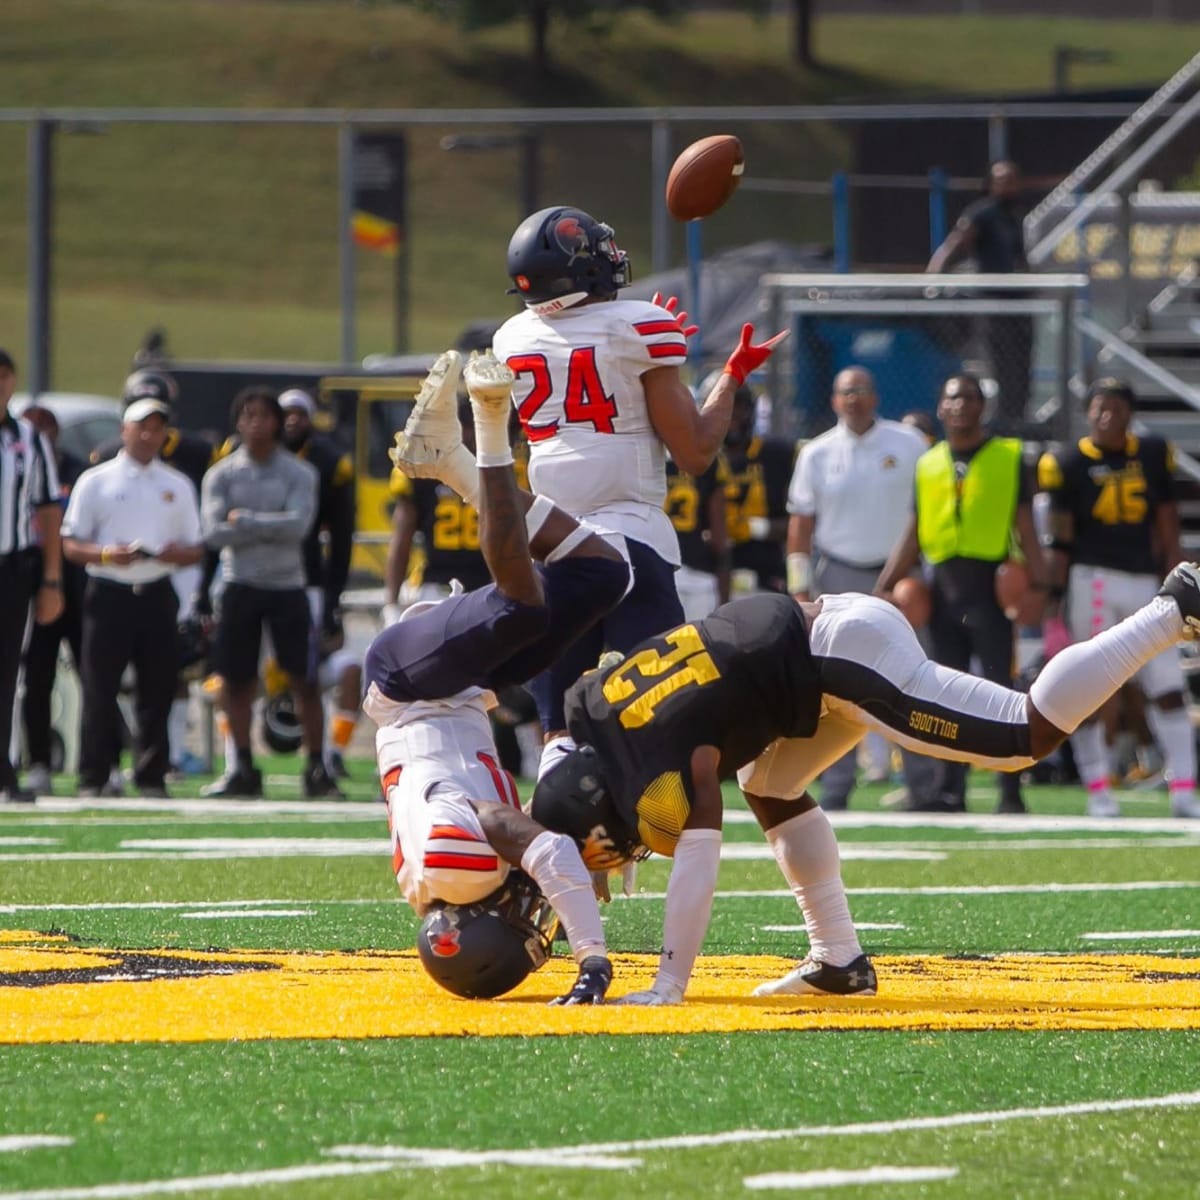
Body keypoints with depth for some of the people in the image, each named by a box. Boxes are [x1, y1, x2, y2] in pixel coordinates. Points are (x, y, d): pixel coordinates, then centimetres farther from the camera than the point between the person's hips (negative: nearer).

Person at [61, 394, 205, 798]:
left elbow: (196, 549, 15)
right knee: (99, 689, -4)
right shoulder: (95, 481, 5)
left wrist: (177, 554, -9)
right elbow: (71, 545, 2)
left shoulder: (178, 486, 14)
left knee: (157, 689, 2)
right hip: (108, 594, -3)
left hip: (157, 594, 3)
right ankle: (93, 778, 0)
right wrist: (105, 554, -17)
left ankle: (152, 776, 8)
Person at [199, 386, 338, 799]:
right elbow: (214, 533, -9)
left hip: (287, 585, -1)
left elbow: (299, 525, -14)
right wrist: (271, 528, -12)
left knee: (305, 681, -3)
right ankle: (243, 769, 13)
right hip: (240, 585, 1)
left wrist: (243, 520, -13)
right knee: (237, 681, 4)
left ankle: (316, 769, 2)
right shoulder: (221, 474, 3)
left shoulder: (298, 473, 0)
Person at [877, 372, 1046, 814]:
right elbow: (913, 532, 15)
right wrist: (885, 586, 7)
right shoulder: (929, 464, 13)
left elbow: (1024, 526, 1)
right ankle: (951, 790, 9)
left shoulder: (1008, 457, 3)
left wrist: (1037, 584, -9)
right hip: (944, 589, 4)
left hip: (989, 585, -4)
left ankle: (1011, 792, -3)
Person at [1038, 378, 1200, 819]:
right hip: (1092, 580, -4)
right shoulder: (1068, 464, -2)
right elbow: (1060, 540, -2)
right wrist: (1054, 600, -6)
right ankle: (1097, 791, 6)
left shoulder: (1153, 455, 8)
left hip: (1145, 582, 4)